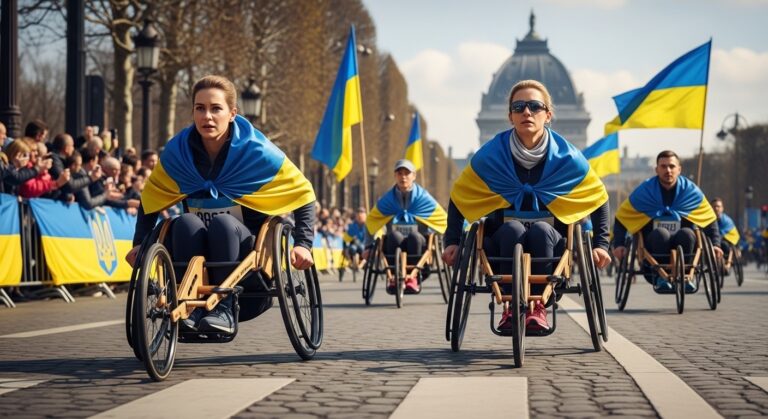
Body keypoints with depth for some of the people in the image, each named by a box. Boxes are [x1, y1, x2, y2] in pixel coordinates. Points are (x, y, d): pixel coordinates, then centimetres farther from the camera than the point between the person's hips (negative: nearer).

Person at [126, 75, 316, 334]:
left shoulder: (256, 151, -11)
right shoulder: (177, 152, -4)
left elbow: (303, 194, -3)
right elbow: (150, 200, 11)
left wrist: (303, 244, -14)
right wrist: (140, 244, 1)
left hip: (246, 249, -2)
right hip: (197, 250, 2)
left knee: (223, 222, -34)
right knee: (185, 222, -31)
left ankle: (225, 309, -30)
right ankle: (191, 308, -29)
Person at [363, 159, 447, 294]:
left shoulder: (423, 197, 4)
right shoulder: (388, 199, 7)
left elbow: (444, 221, 9)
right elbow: (370, 223, 16)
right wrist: (368, 247, 11)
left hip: (418, 243, -1)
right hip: (394, 243, 1)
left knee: (414, 236, -37)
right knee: (394, 236, -35)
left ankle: (412, 276, -27)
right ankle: (394, 276, -26)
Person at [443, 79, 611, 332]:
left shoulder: (566, 157, -7)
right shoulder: (492, 154, -8)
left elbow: (598, 197, 7)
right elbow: (459, 196, 4)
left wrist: (600, 244, 0)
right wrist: (452, 241, -3)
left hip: (551, 238, 0)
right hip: (503, 239, 0)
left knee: (541, 230, -34)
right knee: (512, 230, -34)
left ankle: (538, 306, -27)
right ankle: (510, 306, -28)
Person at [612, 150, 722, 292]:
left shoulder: (690, 191, 0)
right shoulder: (645, 191, -4)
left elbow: (710, 219, 10)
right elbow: (621, 218, 2)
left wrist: (715, 244, -1)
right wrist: (618, 245, -9)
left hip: (681, 244, 1)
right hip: (653, 245, -1)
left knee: (687, 233, -33)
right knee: (660, 234, -36)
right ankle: (659, 277, -19)